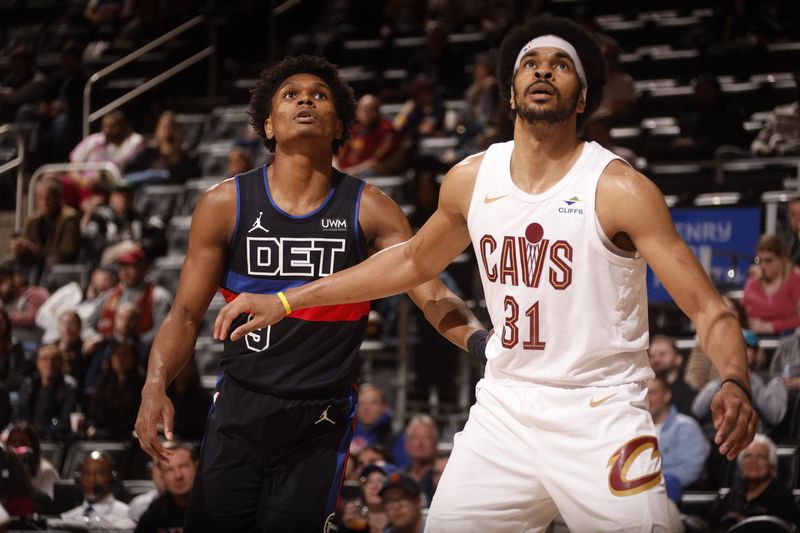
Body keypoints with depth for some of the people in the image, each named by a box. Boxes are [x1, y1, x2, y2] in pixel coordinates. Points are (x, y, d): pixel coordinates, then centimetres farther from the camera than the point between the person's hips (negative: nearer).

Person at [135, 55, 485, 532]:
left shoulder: (370, 210, -1)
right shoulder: (224, 205, 0)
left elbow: (433, 296, -8)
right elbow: (186, 315, 2)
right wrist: (156, 386, -16)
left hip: (321, 426, -1)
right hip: (238, 416, 1)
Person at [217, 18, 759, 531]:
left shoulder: (619, 189, -12)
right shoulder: (471, 180, 3)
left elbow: (709, 309, -15)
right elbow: (413, 260, 22)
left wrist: (734, 384, -36)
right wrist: (285, 302, 22)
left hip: (601, 418, -4)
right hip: (505, 410, 4)